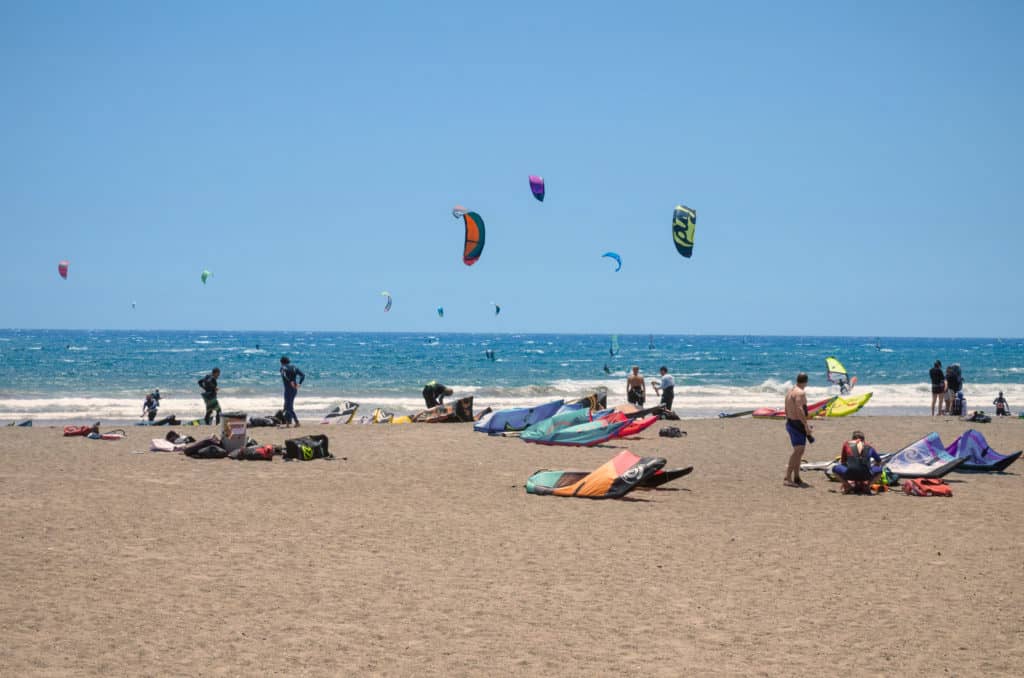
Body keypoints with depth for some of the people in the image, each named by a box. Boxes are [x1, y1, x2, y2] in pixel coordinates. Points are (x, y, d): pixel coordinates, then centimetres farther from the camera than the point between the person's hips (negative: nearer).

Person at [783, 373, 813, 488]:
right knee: (798, 450, -15)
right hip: (798, 424, -10)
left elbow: (787, 410, 22)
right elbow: (799, 410, -25)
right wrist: (806, 425, -23)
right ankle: (787, 478, -21)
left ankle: (796, 478, 19)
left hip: (790, 422, 10)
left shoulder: (790, 392, 16)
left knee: (799, 451, 16)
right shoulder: (800, 393, -14)